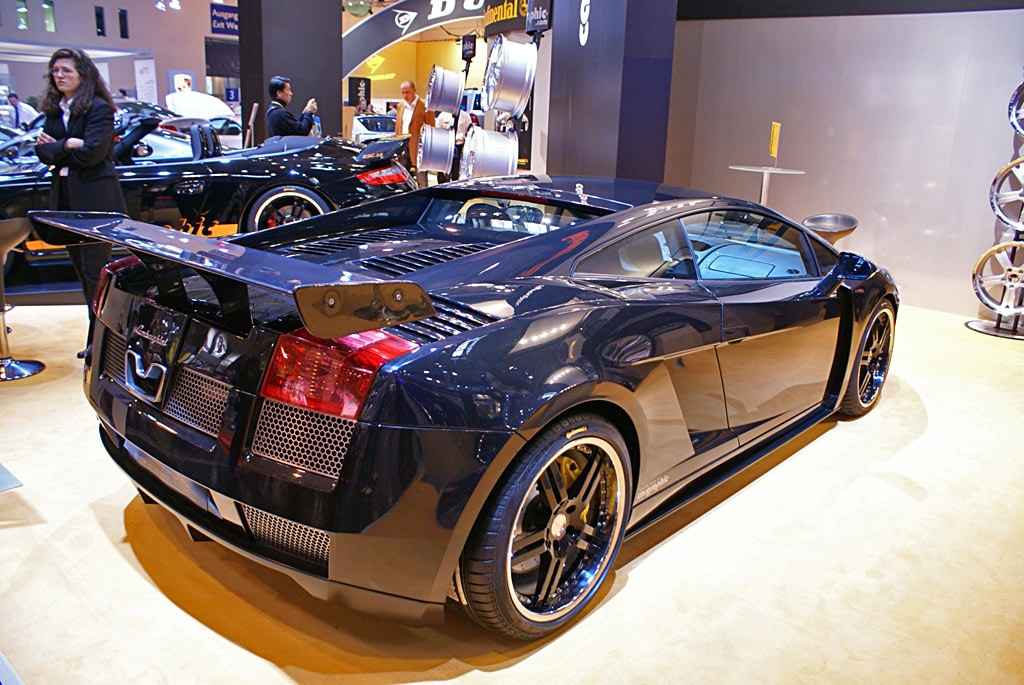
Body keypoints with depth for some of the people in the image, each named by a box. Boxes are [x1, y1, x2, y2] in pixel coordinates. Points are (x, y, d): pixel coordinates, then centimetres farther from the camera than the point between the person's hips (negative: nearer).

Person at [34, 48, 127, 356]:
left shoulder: (99, 108, -7)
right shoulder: (54, 111, 15)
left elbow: (92, 152, -18)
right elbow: (41, 151, 6)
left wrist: (56, 150, -5)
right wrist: (67, 145, -13)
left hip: (94, 197, -8)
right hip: (65, 198, 8)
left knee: (95, 272, -6)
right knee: (82, 271, 11)